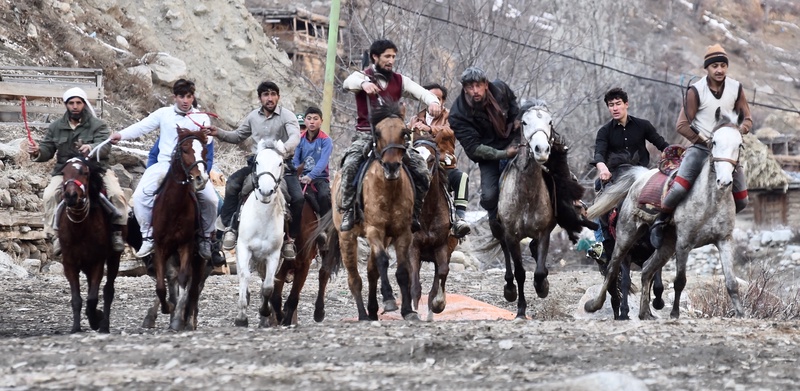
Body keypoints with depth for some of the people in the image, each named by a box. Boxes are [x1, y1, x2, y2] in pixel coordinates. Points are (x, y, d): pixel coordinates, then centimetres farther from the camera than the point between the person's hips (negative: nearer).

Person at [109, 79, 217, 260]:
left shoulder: (201, 118, 10)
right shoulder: (164, 114, 9)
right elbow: (142, 127, 0)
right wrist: (121, 135, -15)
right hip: (165, 164, 0)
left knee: (210, 199, -20)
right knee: (141, 195, -21)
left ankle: (206, 239, 3)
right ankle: (148, 237, -8)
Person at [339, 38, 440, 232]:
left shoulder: (399, 81, 12)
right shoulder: (362, 76, 4)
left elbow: (420, 92, -2)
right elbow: (348, 83, -19)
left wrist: (432, 101, -27)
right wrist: (364, 83, -44)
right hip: (366, 134, -3)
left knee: (422, 172, -9)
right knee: (350, 165, -32)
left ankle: (414, 215, 6)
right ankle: (347, 213, -23)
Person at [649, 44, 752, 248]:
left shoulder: (736, 88, 0)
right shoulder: (696, 91, -10)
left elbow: (747, 118, 7)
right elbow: (682, 125, -9)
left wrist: (740, 130, -15)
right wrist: (705, 141, -15)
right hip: (701, 147, -4)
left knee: (741, 200, 1)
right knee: (680, 187, -24)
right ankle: (659, 222, -1)